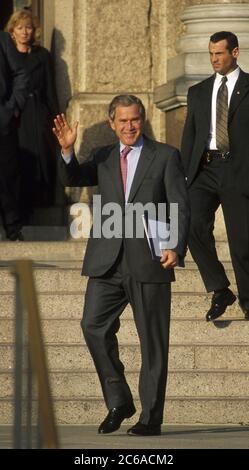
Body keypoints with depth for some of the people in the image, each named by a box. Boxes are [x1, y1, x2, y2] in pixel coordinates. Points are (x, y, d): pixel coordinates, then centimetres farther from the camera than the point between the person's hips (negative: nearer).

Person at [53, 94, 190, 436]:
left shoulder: (165, 156, 5)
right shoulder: (104, 158, 15)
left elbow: (181, 207, 0)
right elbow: (73, 179, 1)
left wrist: (176, 247, -14)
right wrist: (67, 151, -17)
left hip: (149, 262, -3)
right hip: (108, 262, 3)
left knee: (153, 341, 1)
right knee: (94, 327, -11)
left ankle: (151, 417, 8)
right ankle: (118, 401, 4)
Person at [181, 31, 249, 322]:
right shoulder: (198, 92, 17)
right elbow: (189, 136, 17)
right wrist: (183, 177, 9)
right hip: (204, 169, 3)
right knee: (195, 226, -17)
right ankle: (219, 291, -6)